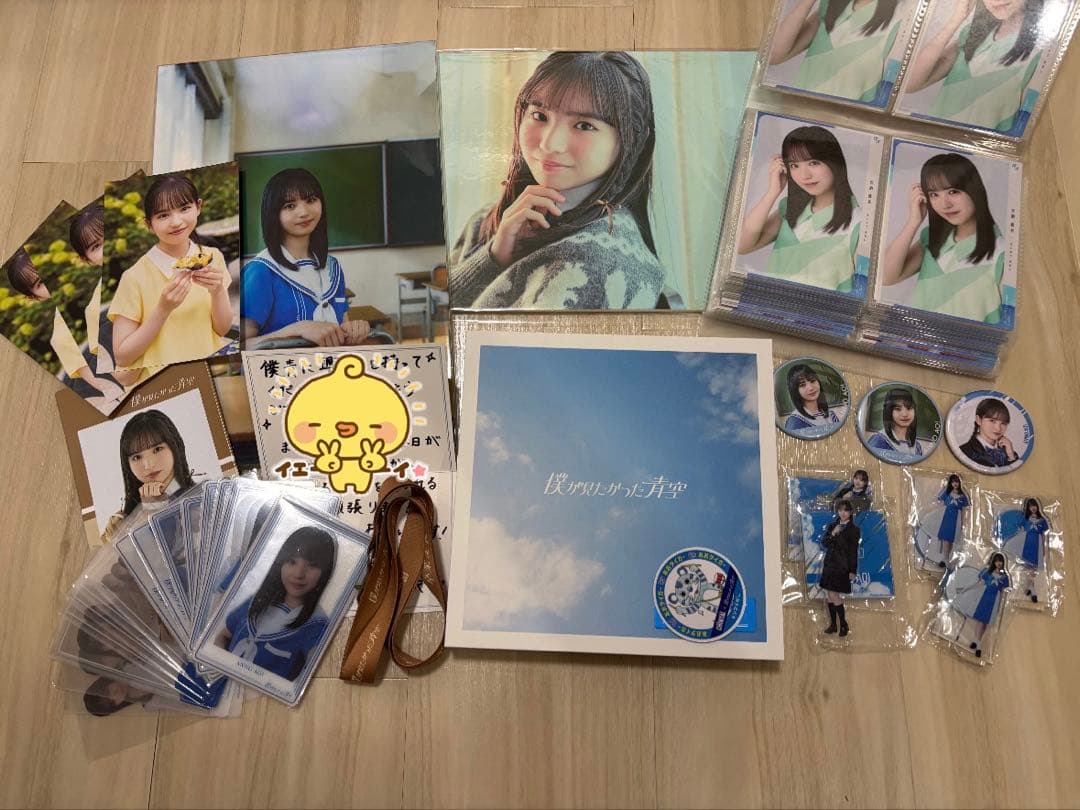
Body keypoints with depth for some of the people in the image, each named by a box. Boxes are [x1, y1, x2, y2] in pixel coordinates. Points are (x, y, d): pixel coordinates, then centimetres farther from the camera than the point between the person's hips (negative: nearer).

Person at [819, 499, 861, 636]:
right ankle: (833, 624, 17)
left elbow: (853, 551, -4)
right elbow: (823, 544, 5)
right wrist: (832, 534, -12)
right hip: (829, 563, 5)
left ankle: (844, 624, 4)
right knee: (829, 596, 7)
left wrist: (853, 571, -6)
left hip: (842, 566, -5)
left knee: (833, 595, -10)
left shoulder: (854, 529, -3)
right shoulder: (831, 526, 11)